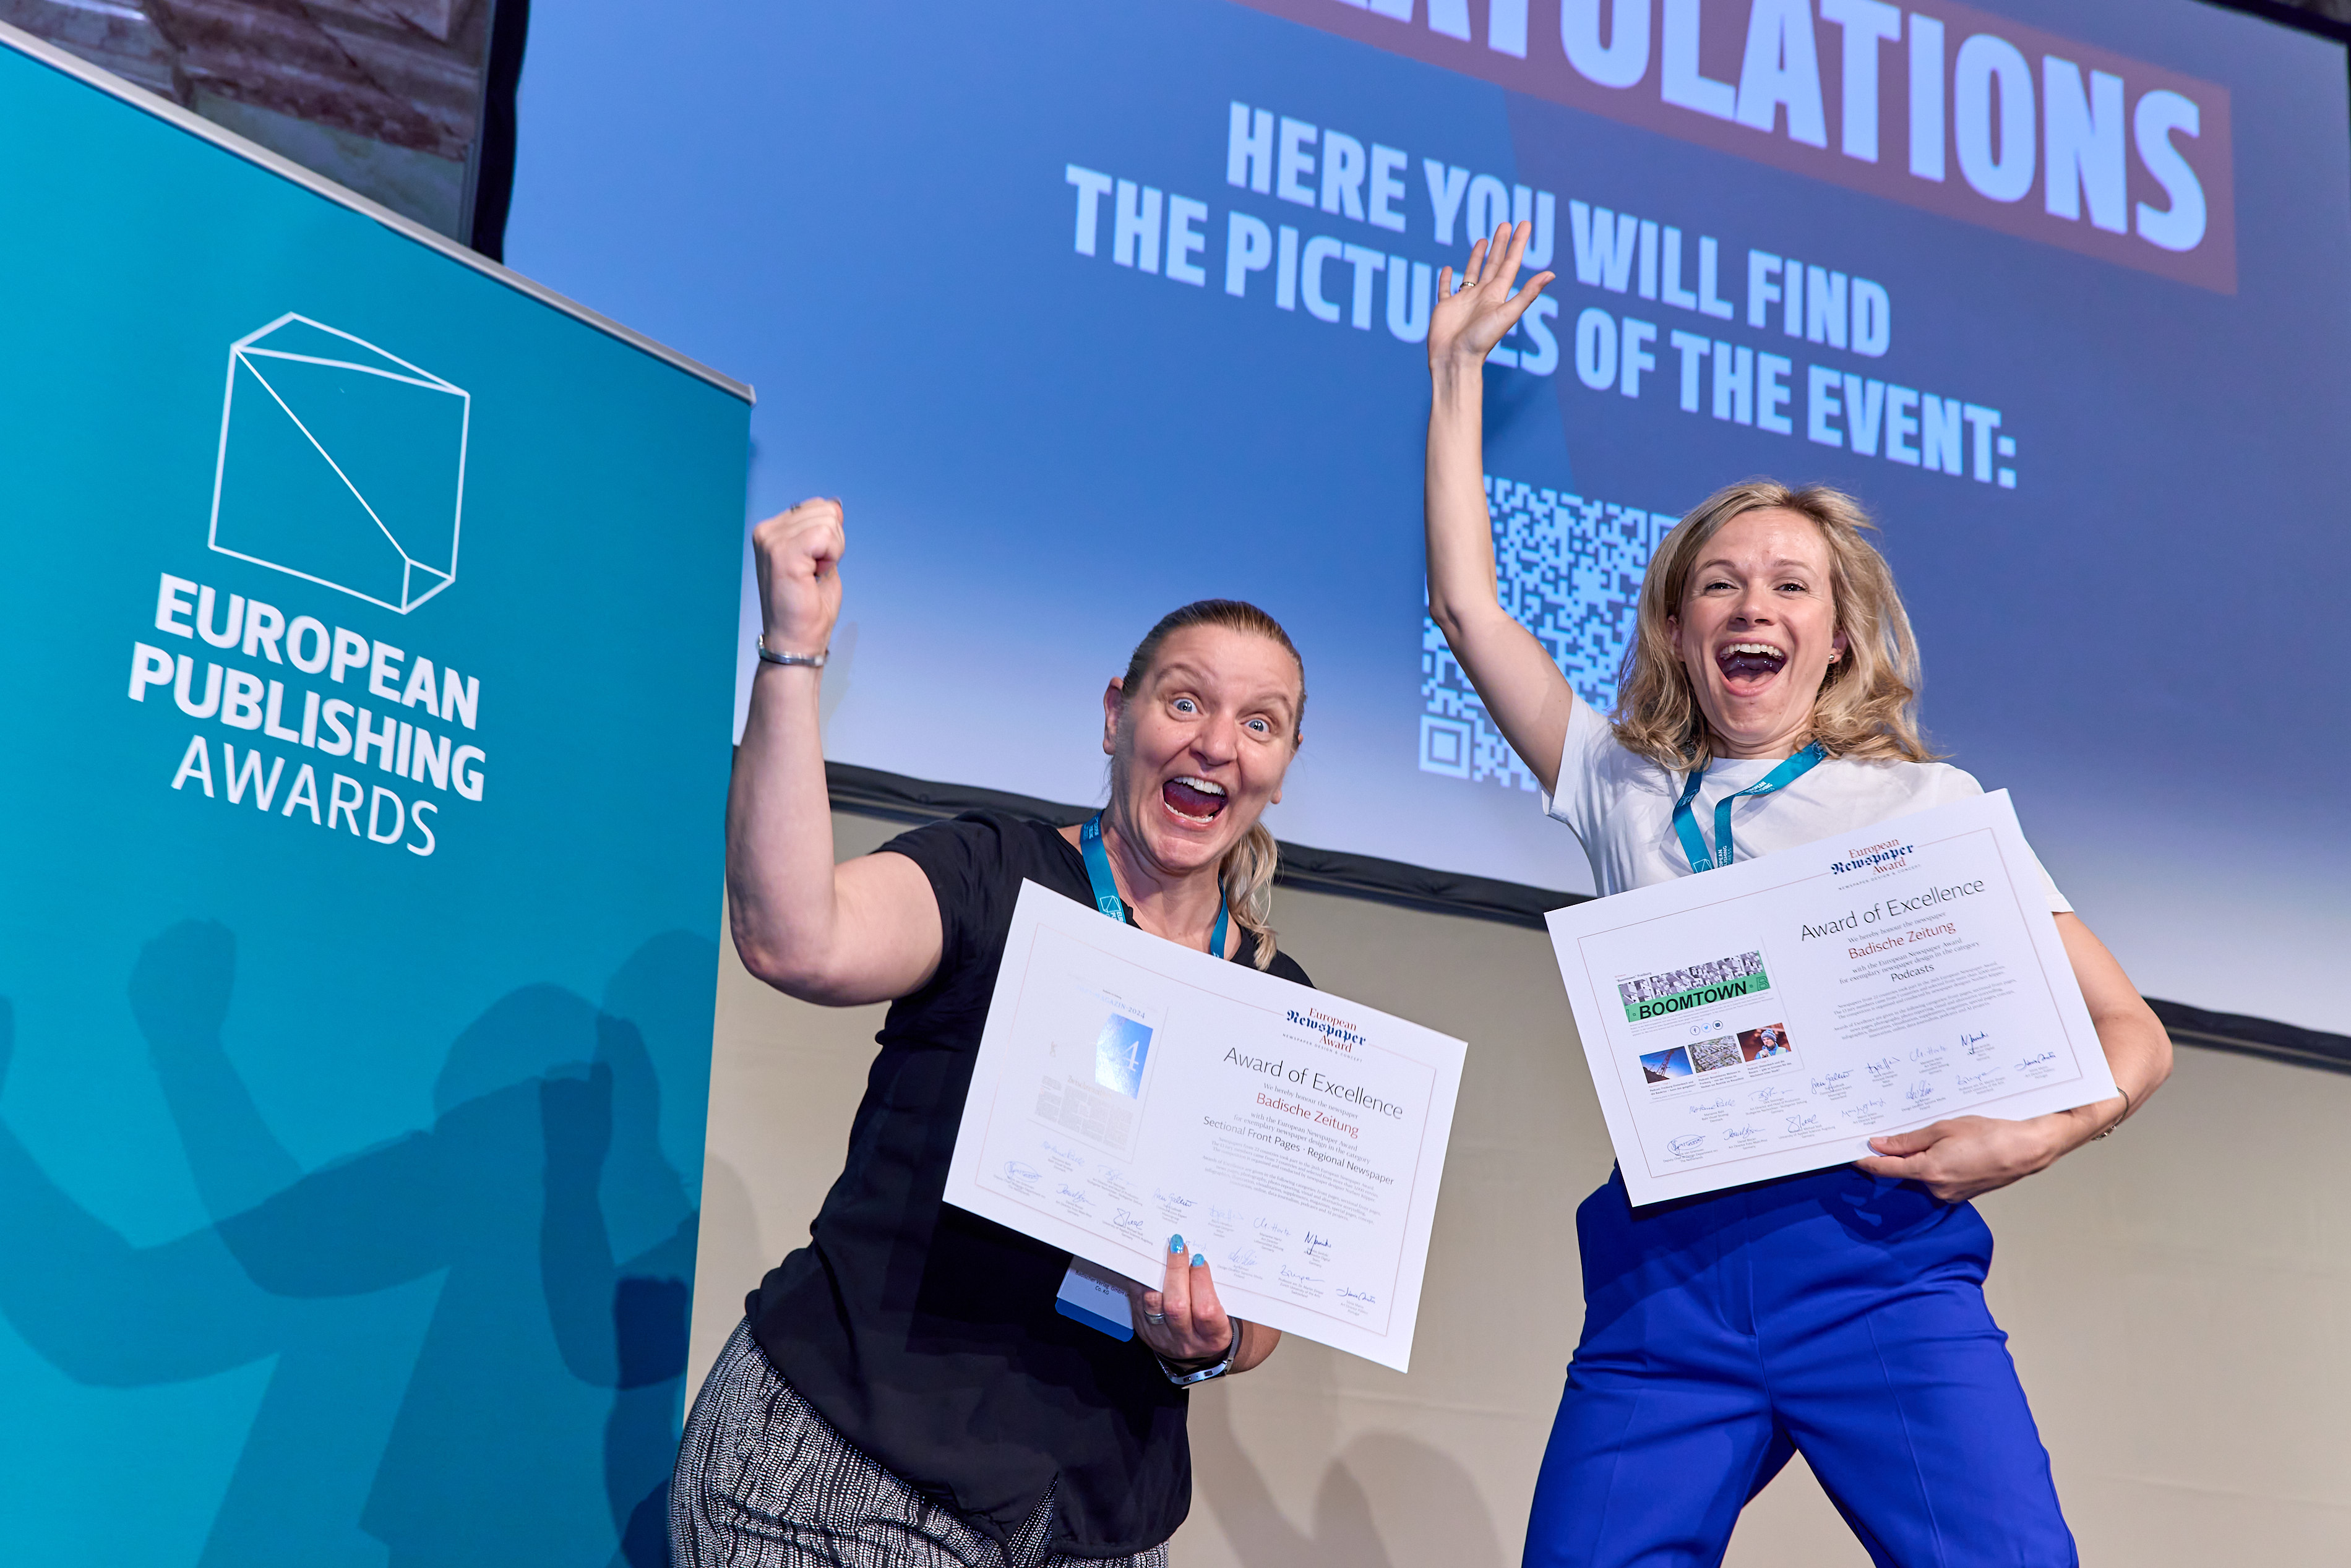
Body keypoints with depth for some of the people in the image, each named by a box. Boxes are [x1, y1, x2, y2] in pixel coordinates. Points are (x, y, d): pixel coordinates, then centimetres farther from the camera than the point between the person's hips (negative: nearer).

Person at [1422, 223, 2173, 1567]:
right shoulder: (1627, 793, 18)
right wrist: (1458, 365, 20)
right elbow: (1467, 603, 16)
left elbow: (2132, 1032, 7)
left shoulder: (1929, 802, 11)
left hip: (1877, 1260, -2)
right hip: (1665, 1268, 2)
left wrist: (2035, 1137, -14)